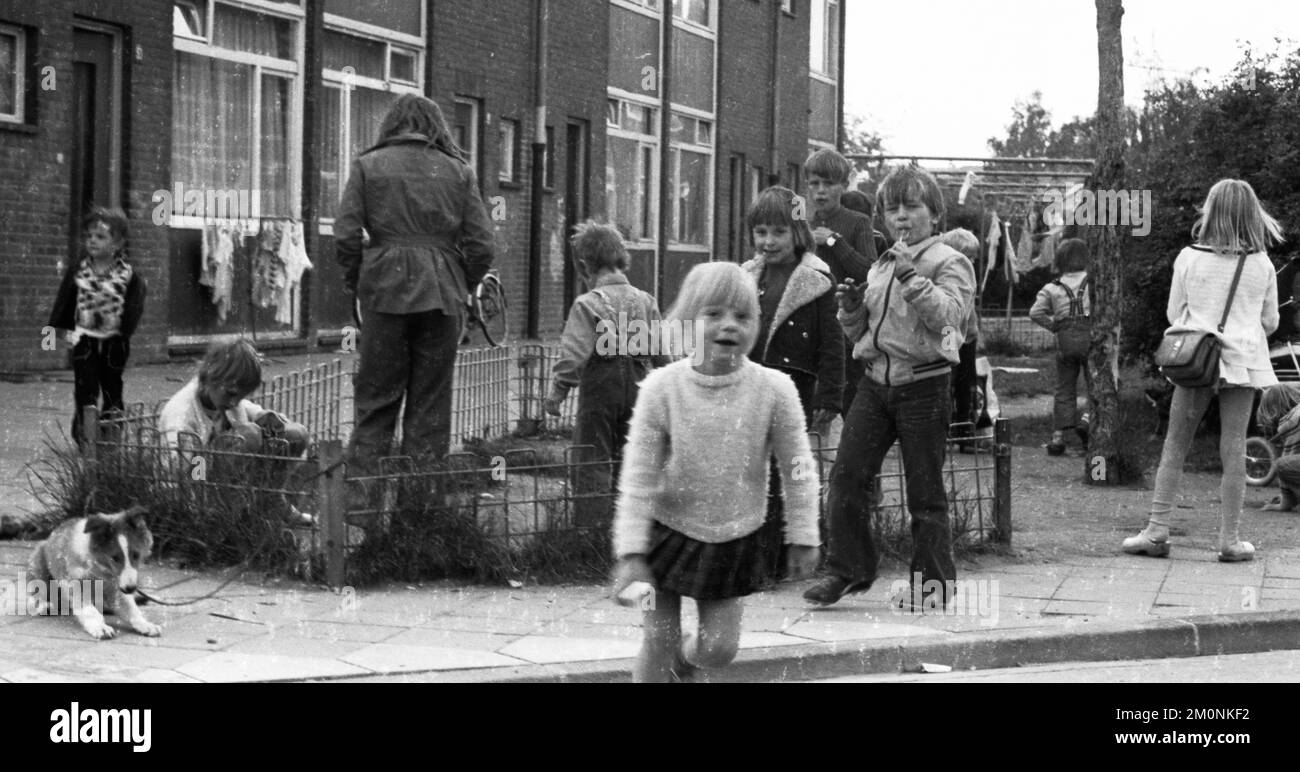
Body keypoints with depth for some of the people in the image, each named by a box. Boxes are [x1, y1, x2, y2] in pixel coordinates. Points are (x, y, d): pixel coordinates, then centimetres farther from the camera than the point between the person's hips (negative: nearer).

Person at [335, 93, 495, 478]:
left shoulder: (368, 166, 4)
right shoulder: (458, 171, 8)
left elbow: (346, 234, -4)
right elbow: (482, 245, 2)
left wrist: (354, 282, 10)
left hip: (385, 289, -1)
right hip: (442, 295, 1)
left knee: (376, 395, 6)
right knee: (431, 401, 8)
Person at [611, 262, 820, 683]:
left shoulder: (775, 390, -16)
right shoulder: (662, 387, -18)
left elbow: (798, 471, -4)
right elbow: (637, 478, -13)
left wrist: (803, 537, 1)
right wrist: (631, 554, -14)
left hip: (734, 538, 1)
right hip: (669, 530, -1)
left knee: (720, 648, 7)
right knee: (657, 642, 1)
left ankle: (684, 658, 41)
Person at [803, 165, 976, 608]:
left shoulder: (950, 263, -1)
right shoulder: (880, 268, 18)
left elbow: (947, 316, -18)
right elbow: (860, 335, 22)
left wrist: (911, 277, -22)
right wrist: (851, 309, 2)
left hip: (923, 384, -6)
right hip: (876, 382, 6)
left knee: (924, 488, 1)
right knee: (846, 473, -4)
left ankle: (933, 581, 11)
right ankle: (847, 569, 6)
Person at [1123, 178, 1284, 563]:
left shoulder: (1189, 258, -4)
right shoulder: (1261, 264, -2)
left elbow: (1173, 314, 3)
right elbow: (1270, 321, 7)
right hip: (1243, 359, 0)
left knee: (1174, 447, 7)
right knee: (1233, 450, 4)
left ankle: (1157, 531, 6)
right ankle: (1230, 540, 6)